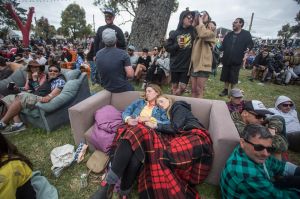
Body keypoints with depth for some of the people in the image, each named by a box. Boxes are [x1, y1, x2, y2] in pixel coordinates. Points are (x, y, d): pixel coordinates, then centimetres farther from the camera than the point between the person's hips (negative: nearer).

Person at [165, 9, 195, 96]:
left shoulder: (193, 31, 5)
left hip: (187, 65, 1)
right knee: (174, 87, 9)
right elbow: (167, 47, 1)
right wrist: (177, 45, -13)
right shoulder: (174, 33, 1)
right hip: (175, 65, -1)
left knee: (182, 87, -2)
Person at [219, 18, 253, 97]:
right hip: (226, 59, 4)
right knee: (225, 75, 9)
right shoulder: (229, 34, 12)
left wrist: (248, 48, -18)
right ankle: (225, 90, 22)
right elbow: (223, 45, 11)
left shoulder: (246, 34, 2)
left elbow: (250, 43, 2)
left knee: (233, 77, 3)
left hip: (236, 60, -4)